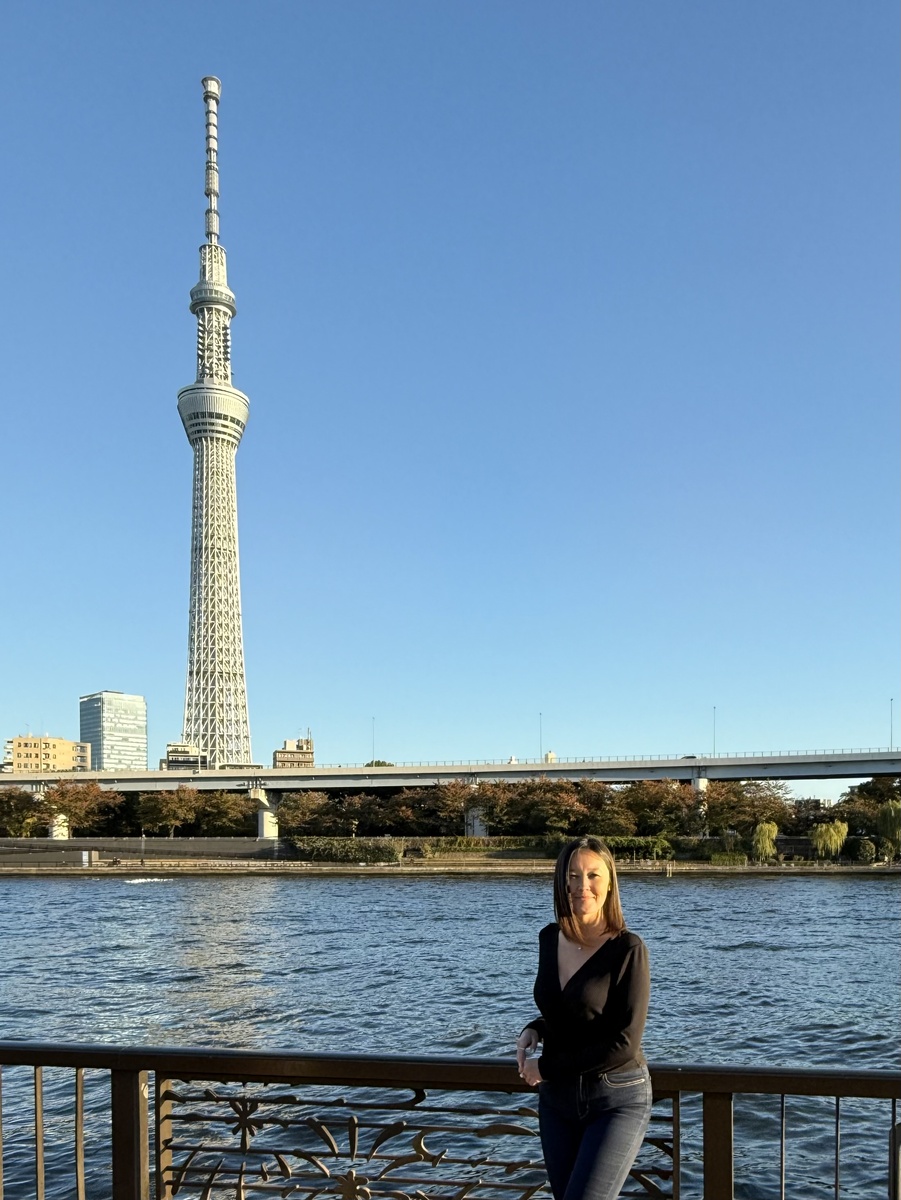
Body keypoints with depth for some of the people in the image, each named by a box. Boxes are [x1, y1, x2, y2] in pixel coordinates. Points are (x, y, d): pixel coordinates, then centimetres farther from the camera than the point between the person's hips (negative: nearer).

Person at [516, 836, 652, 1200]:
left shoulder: (627, 948, -16)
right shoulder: (549, 938, 2)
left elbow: (625, 1043, -18)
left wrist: (546, 1067, -13)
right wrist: (534, 1030, -3)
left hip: (617, 1101, -6)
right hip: (556, 1100, 6)